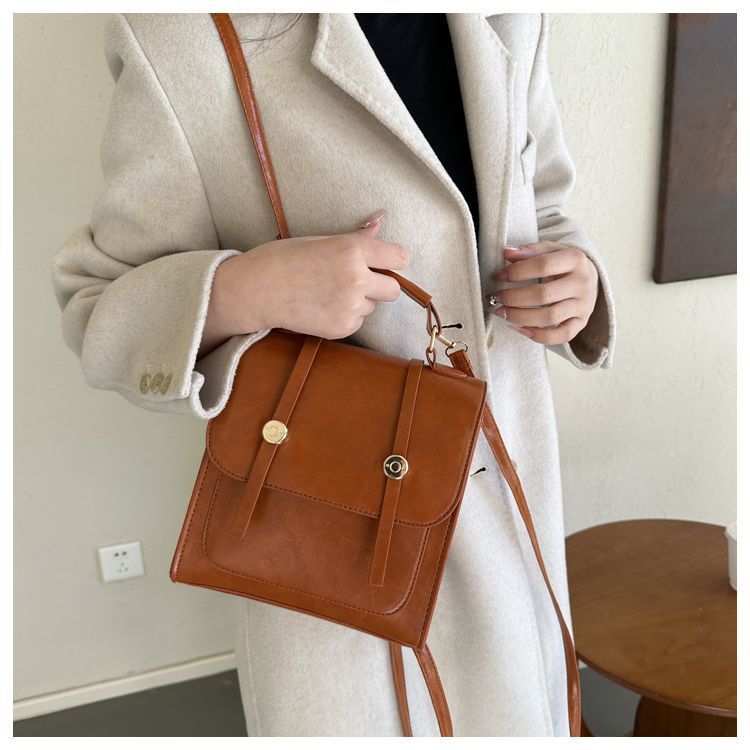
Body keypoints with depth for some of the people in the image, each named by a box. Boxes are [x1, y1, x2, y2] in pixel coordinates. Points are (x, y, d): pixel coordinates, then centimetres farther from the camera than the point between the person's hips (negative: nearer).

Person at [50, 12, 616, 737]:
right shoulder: (184, 34, -15)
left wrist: (578, 278, -9)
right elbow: (98, 310, -9)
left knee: (513, 708, 25)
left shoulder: (509, 22, 1)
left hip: (510, 483, 6)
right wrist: (246, 290, -29)